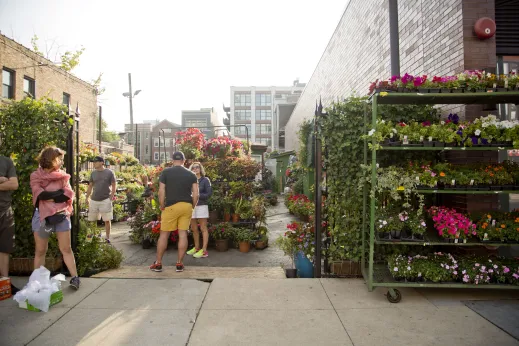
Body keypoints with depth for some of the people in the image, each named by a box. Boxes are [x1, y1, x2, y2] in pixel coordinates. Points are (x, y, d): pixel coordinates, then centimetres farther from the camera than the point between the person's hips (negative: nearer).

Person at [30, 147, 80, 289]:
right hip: (42, 216, -1)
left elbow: (69, 195, -5)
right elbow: (40, 195, -13)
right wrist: (59, 194, -11)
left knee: (66, 249, 1)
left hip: (61, 215, 1)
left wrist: (48, 196, -11)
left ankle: (75, 278, 2)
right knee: (40, 251, 8)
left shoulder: (63, 175, 6)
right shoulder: (36, 176, 1)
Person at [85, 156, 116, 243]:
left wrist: (111, 197, -7)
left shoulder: (109, 172, -3)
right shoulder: (93, 173, 9)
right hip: (94, 200, 4)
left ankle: (107, 237, 10)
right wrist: (87, 198, 10)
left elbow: (114, 185, -1)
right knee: (92, 220, 10)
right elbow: (90, 186, 15)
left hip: (105, 200, -4)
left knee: (107, 220, 0)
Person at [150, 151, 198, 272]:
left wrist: (162, 206, 5)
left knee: (164, 234, 7)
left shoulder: (165, 172, 0)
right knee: (183, 234, 6)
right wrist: (192, 207, 12)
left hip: (171, 206, -2)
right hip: (187, 206, 2)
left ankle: (158, 263, 15)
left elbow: (161, 192, -6)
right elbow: (195, 194, 0)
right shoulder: (191, 174, 6)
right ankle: (180, 264, 11)